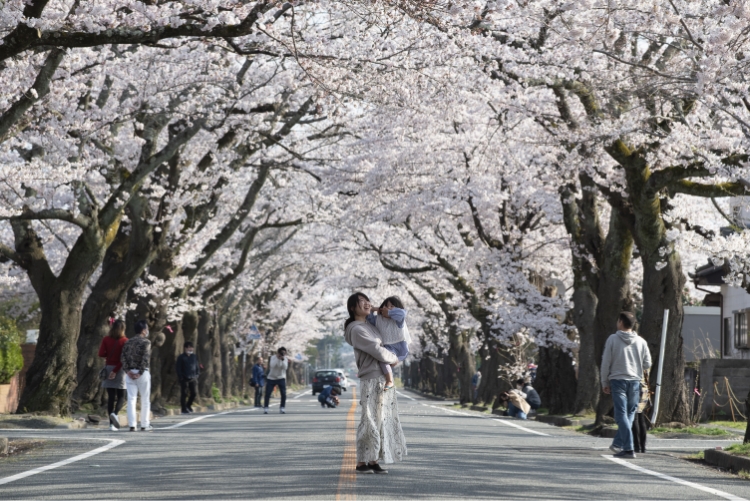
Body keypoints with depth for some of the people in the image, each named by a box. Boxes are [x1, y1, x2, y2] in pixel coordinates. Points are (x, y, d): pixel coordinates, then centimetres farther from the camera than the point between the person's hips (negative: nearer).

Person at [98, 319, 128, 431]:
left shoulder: (106, 340, 2)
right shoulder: (124, 341, -5)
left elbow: (101, 354, -6)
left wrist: (110, 354, 12)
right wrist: (115, 371, -12)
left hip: (108, 368, 2)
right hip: (120, 369, -2)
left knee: (111, 397, 5)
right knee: (121, 396, 7)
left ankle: (112, 424, 0)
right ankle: (115, 413, -23)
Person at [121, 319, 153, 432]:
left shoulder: (128, 342, 11)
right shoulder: (145, 342, -6)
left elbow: (123, 357, 1)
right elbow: (145, 358, -15)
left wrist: (128, 371, -5)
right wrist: (140, 373, -13)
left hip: (130, 373, 5)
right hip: (142, 372, -5)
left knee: (131, 399, 2)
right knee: (145, 400, 5)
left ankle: (132, 425, -3)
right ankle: (144, 425, 6)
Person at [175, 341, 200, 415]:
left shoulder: (194, 356, 12)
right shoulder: (181, 357, -3)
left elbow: (197, 366, 20)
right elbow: (177, 368, -4)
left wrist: (197, 374, 8)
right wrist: (181, 376, -10)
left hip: (193, 378, 5)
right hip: (184, 378, -5)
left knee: (194, 392, 1)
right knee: (184, 394, -1)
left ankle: (188, 405, 22)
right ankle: (184, 409, 6)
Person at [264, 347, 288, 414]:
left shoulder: (285, 359, -3)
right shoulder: (273, 357, -9)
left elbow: (285, 367, -17)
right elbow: (272, 365, -25)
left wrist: (283, 360, -27)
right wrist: (278, 358, -29)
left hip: (281, 378, 1)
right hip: (271, 378, -1)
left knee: (283, 394, -10)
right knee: (267, 394, -5)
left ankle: (282, 408, 0)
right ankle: (265, 408, 5)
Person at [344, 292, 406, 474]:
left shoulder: (369, 325, 15)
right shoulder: (357, 330, -14)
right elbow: (378, 351, -17)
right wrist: (394, 358, 0)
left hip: (382, 380, 9)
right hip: (372, 381, -9)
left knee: (382, 420, 8)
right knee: (370, 421, -7)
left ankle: (373, 461, 10)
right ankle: (361, 462, -1)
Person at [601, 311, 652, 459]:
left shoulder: (612, 339, -3)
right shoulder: (641, 341, 4)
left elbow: (606, 362, -2)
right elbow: (647, 364, 5)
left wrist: (605, 382, 7)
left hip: (618, 380, -3)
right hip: (635, 381, 3)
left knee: (622, 414, -3)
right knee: (629, 414, 14)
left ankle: (628, 448, -10)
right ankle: (618, 443, 18)